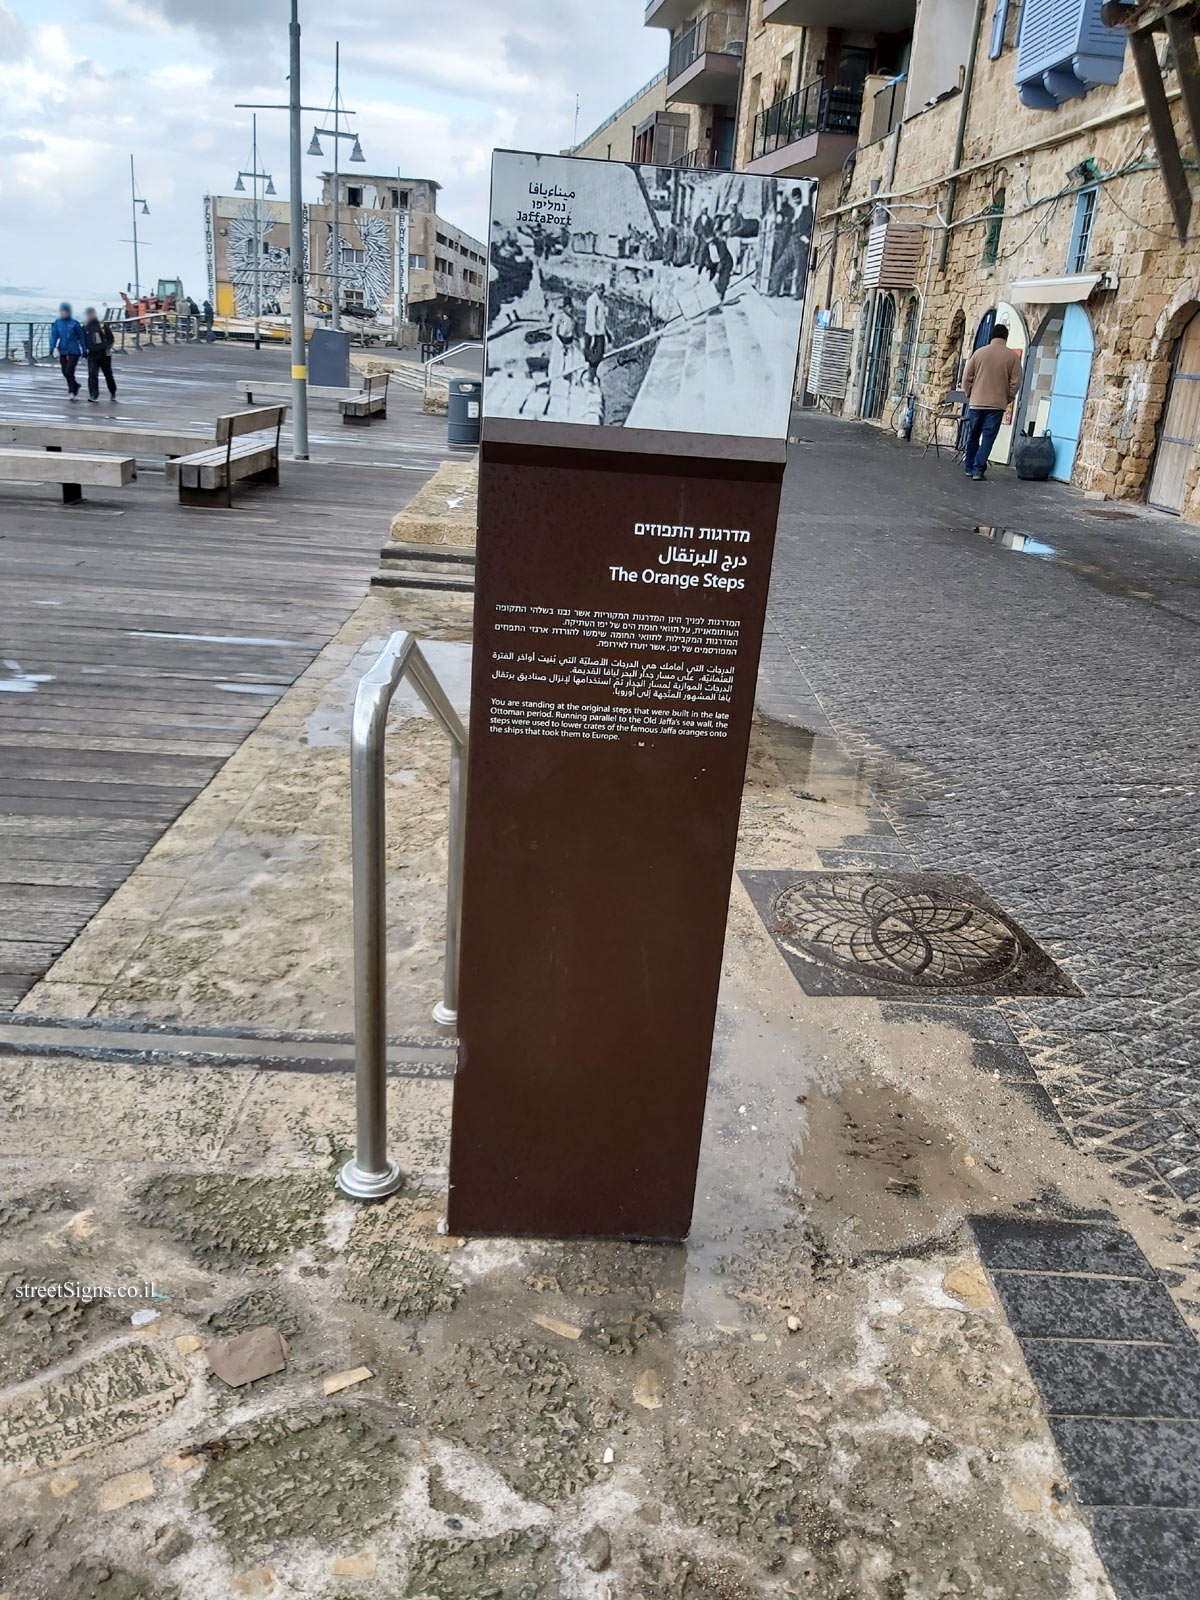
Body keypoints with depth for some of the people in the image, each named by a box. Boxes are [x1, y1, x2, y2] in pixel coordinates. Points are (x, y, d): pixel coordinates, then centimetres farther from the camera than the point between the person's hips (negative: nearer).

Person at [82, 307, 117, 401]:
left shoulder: (103, 325, -2)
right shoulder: (85, 327, 6)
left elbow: (110, 338, 0)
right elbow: (83, 340, 14)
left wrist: (107, 347, -12)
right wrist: (86, 350, 1)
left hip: (104, 354, -1)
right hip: (92, 355, 1)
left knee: (108, 375, 11)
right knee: (92, 375, -11)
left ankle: (113, 393, 30)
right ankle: (93, 395, -12)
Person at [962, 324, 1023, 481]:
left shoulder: (979, 353, 1)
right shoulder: (1013, 356, -2)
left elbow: (967, 378, 2)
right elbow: (1015, 382, -3)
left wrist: (969, 395, 15)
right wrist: (1008, 399, 11)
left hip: (976, 402, 2)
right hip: (997, 404, -2)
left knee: (973, 437, 14)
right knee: (988, 438, 1)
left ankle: (969, 468, 20)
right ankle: (978, 470, -5)